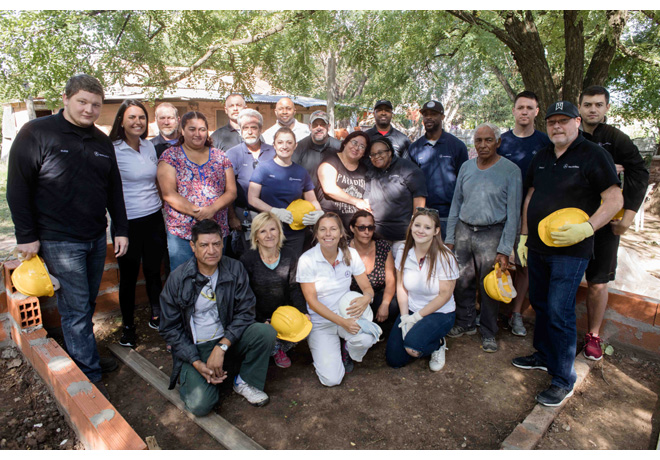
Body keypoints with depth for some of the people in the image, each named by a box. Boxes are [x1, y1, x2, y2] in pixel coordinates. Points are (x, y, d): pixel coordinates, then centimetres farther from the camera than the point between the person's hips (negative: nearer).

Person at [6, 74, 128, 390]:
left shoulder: (102, 141, 10)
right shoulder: (36, 133, -7)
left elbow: (114, 189, 13)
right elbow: (18, 187, -8)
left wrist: (121, 230, 9)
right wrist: (27, 236, -10)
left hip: (96, 238, 6)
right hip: (59, 242, -5)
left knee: (86, 304, 16)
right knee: (75, 309, -1)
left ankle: (84, 355, 32)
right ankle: (89, 375, 9)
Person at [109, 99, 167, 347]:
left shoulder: (149, 146, 8)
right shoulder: (113, 150, -10)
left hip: (154, 219, 5)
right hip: (127, 222, -5)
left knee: (154, 271, 15)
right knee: (129, 277, 7)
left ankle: (157, 317, 34)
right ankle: (128, 327, 25)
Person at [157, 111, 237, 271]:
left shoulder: (220, 157, 10)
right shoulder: (170, 156, 3)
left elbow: (231, 192, 4)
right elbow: (168, 194, -7)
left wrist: (212, 209, -14)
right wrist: (197, 212, -17)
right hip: (181, 233, -2)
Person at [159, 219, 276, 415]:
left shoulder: (235, 269, -8)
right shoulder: (177, 279, -11)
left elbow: (245, 312, -9)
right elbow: (169, 328, -5)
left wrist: (221, 347, -21)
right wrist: (197, 363, -15)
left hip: (229, 340, 2)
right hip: (195, 348, -1)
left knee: (266, 331, -25)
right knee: (200, 404, -20)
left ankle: (245, 382, -1)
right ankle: (189, 377, 15)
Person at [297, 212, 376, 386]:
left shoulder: (351, 254, -6)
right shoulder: (307, 260, -15)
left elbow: (367, 287, -3)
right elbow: (312, 302, -14)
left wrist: (366, 298, -29)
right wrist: (342, 322, -23)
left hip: (347, 314, 2)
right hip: (320, 321, -2)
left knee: (365, 339, -32)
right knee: (331, 379, -14)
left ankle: (348, 352, 7)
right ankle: (324, 352, 21)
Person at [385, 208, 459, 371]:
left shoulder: (444, 257, -19)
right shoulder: (403, 252, -7)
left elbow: (445, 295, -15)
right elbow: (401, 287, -1)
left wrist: (416, 317, -16)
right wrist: (405, 317, -10)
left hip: (440, 313, -4)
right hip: (410, 310, 4)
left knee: (412, 342, -31)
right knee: (394, 360, -4)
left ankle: (439, 344, 4)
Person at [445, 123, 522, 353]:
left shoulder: (510, 170, -5)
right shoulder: (466, 167, 8)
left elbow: (513, 212, -6)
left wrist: (505, 249, -11)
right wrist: (450, 238, 8)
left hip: (491, 234, -4)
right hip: (463, 231, 4)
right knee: (461, 281, 9)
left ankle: (488, 332, 24)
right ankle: (466, 323, 30)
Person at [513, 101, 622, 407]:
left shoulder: (593, 155, -7)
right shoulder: (541, 158, 12)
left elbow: (615, 200, -10)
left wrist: (586, 229, -24)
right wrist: (524, 236, 14)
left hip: (570, 251, -7)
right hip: (537, 247, 7)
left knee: (559, 312, -6)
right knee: (540, 304, 16)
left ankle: (563, 379, 8)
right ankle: (543, 355, 35)